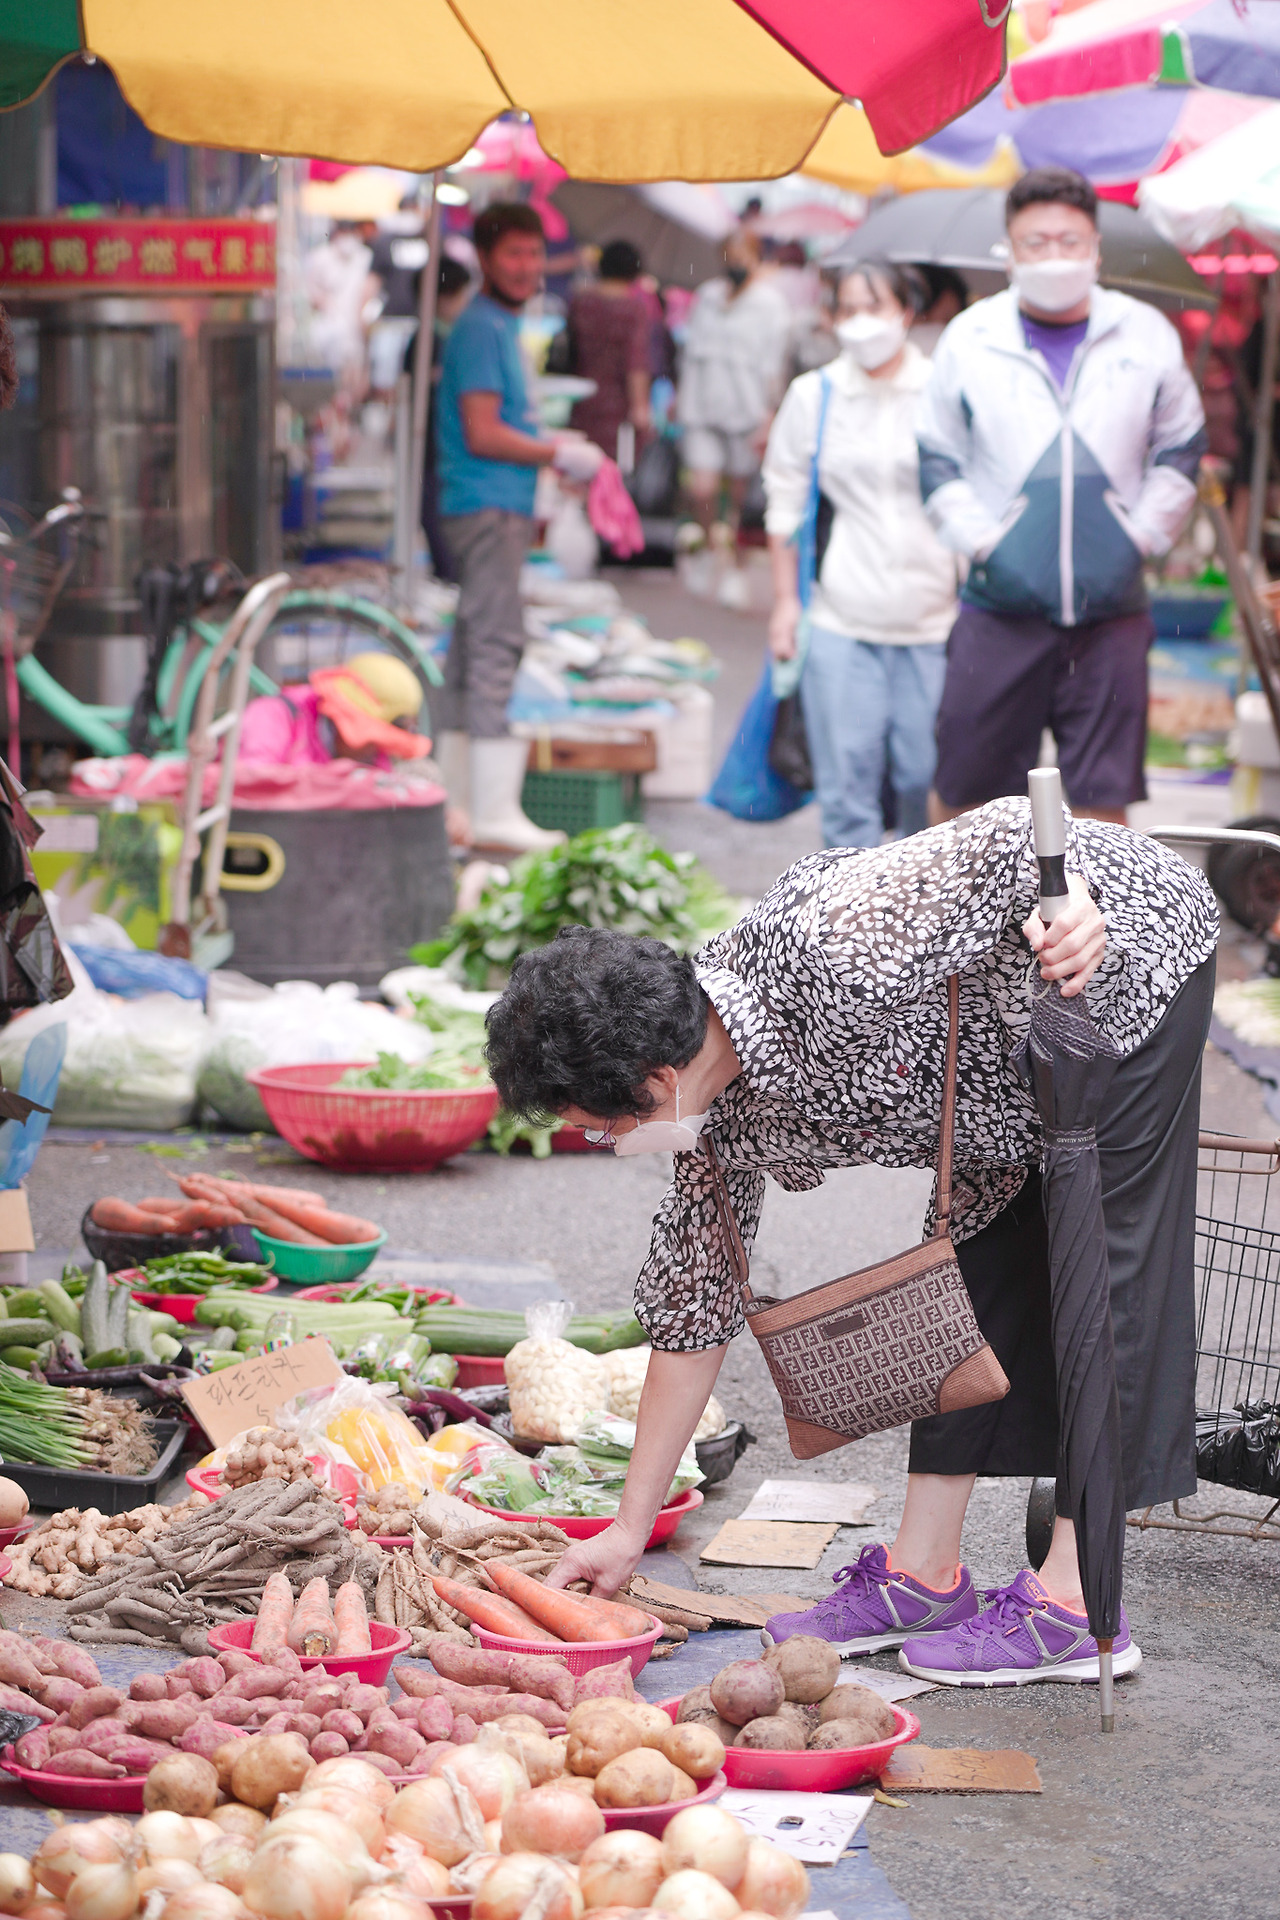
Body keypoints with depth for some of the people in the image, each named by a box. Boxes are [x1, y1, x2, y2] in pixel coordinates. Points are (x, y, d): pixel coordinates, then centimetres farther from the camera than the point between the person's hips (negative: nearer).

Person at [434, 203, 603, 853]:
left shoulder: (500, 326, 19)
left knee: (472, 649, 12)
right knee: (497, 647, -11)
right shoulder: (482, 329, -13)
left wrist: (552, 440, 13)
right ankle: (495, 813, -12)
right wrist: (557, 454, -9)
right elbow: (483, 435, -18)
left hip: (496, 509, 11)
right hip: (488, 507, -11)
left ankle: (458, 802, 17)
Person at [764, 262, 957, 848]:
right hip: (841, 622, 1)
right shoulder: (813, 394, 7)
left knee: (925, 774, 0)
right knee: (847, 781, -4)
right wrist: (785, 601, 8)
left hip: (933, 620, -1)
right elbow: (784, 506, 13)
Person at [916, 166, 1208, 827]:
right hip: (1000, 605, -1)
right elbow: (937, 462, 8)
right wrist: (983, 546, -4)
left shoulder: (1146, 335, 6)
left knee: (1102, 796, 2)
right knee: (965, 793, 4)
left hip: (1111, 608, 1)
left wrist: (1139, 541, 3)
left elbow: (1180, 451, 15)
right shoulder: (969, 338, 3)